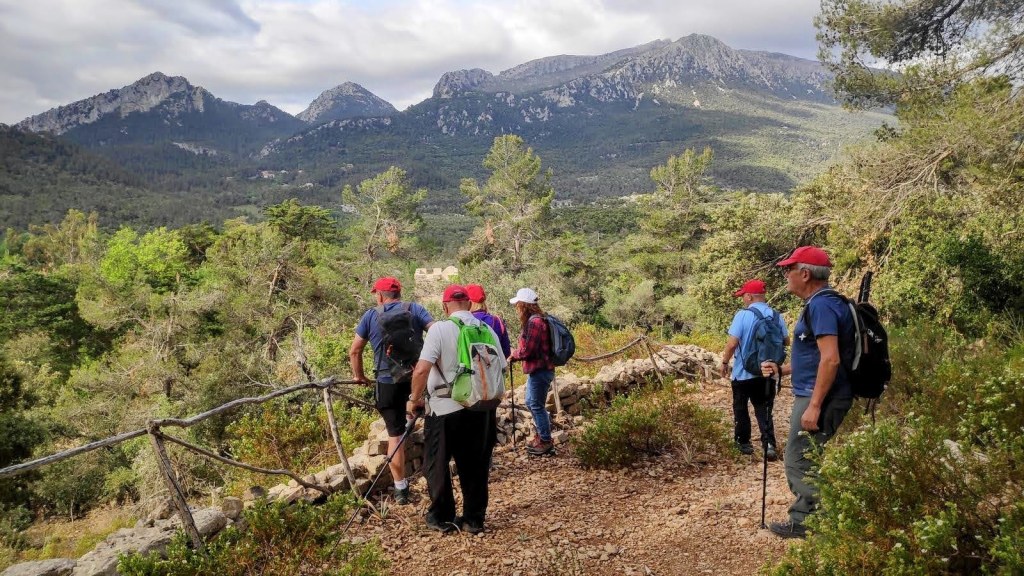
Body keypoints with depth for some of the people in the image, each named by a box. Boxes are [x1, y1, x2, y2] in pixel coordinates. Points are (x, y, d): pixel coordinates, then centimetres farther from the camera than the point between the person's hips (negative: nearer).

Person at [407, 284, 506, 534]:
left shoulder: (439, 329, -12)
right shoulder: (486, 330, 1)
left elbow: (422, 369, -19)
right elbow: (500, 368, 7)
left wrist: (414, 399, -5)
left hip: (445, 409, -4)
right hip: (481, 408, 4)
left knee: (437, 464, 13)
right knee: (475, 466, 15)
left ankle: (442, 517, 21)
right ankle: (474, 519, 21)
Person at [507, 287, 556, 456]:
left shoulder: (534, 321, -19)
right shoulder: (536, 319, 12)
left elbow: (527, 350, -20)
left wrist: (514, 354, -3)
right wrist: (516, 354, 3)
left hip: (539, 370, -10)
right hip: (538, 369, 10)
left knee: (537, 405, 0)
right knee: (531, 403, 20)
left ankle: (546, 442, 10)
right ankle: (541, 435, 32)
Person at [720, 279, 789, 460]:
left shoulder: (743, 315, -15)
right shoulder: (776, 316, -1)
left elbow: (732, 343, -19)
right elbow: (786, 342, 7)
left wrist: (725, 362, -4)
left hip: (743, 372, -4)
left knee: (741, 409, 14)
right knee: (764, 410, 9)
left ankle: (744, 443, 22)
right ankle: (769, 445, -6)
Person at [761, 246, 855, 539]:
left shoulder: (821, 305, -18)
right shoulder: (819, 303, 16)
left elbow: (830, 359, -26)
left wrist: (814, 405, -26)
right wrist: (781, 369, 19)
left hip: (819, 397, -11)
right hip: (815, 395, 11)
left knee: (800, 462, -2)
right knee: (807, 461, 17)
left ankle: (805, 523, 8)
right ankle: (806, 520, 25)